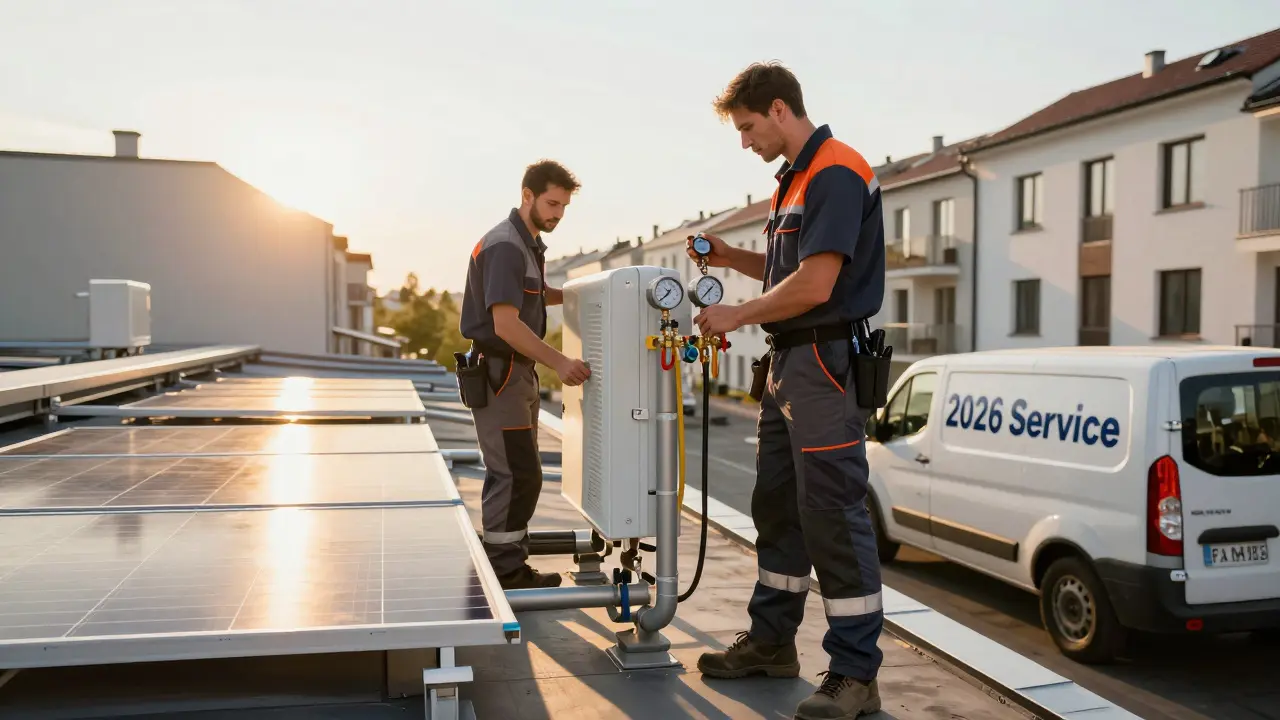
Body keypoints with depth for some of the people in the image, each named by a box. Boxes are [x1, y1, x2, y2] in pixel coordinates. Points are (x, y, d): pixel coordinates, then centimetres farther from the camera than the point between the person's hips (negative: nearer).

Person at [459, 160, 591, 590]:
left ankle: (511, 566, 22)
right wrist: (559, 362, -26)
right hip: (497, 372, -10)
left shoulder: (529, 244, 13)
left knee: (518, 474, 13)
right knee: (517, 476, -8)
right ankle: (505, 575, 0)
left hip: (518, 372, 10)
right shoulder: (505, 246, -17)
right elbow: (505, 324, -25)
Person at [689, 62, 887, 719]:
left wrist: (737, 316, -11)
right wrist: (732, 258, 12)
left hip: (827, 364, -10)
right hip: (788, 362, 11)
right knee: (777, 509, 16)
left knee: (833, 516, -6)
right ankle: (771, 641, 29)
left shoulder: (836, 174, -14)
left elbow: (815, 285, -22)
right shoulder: (794, 181, 18)